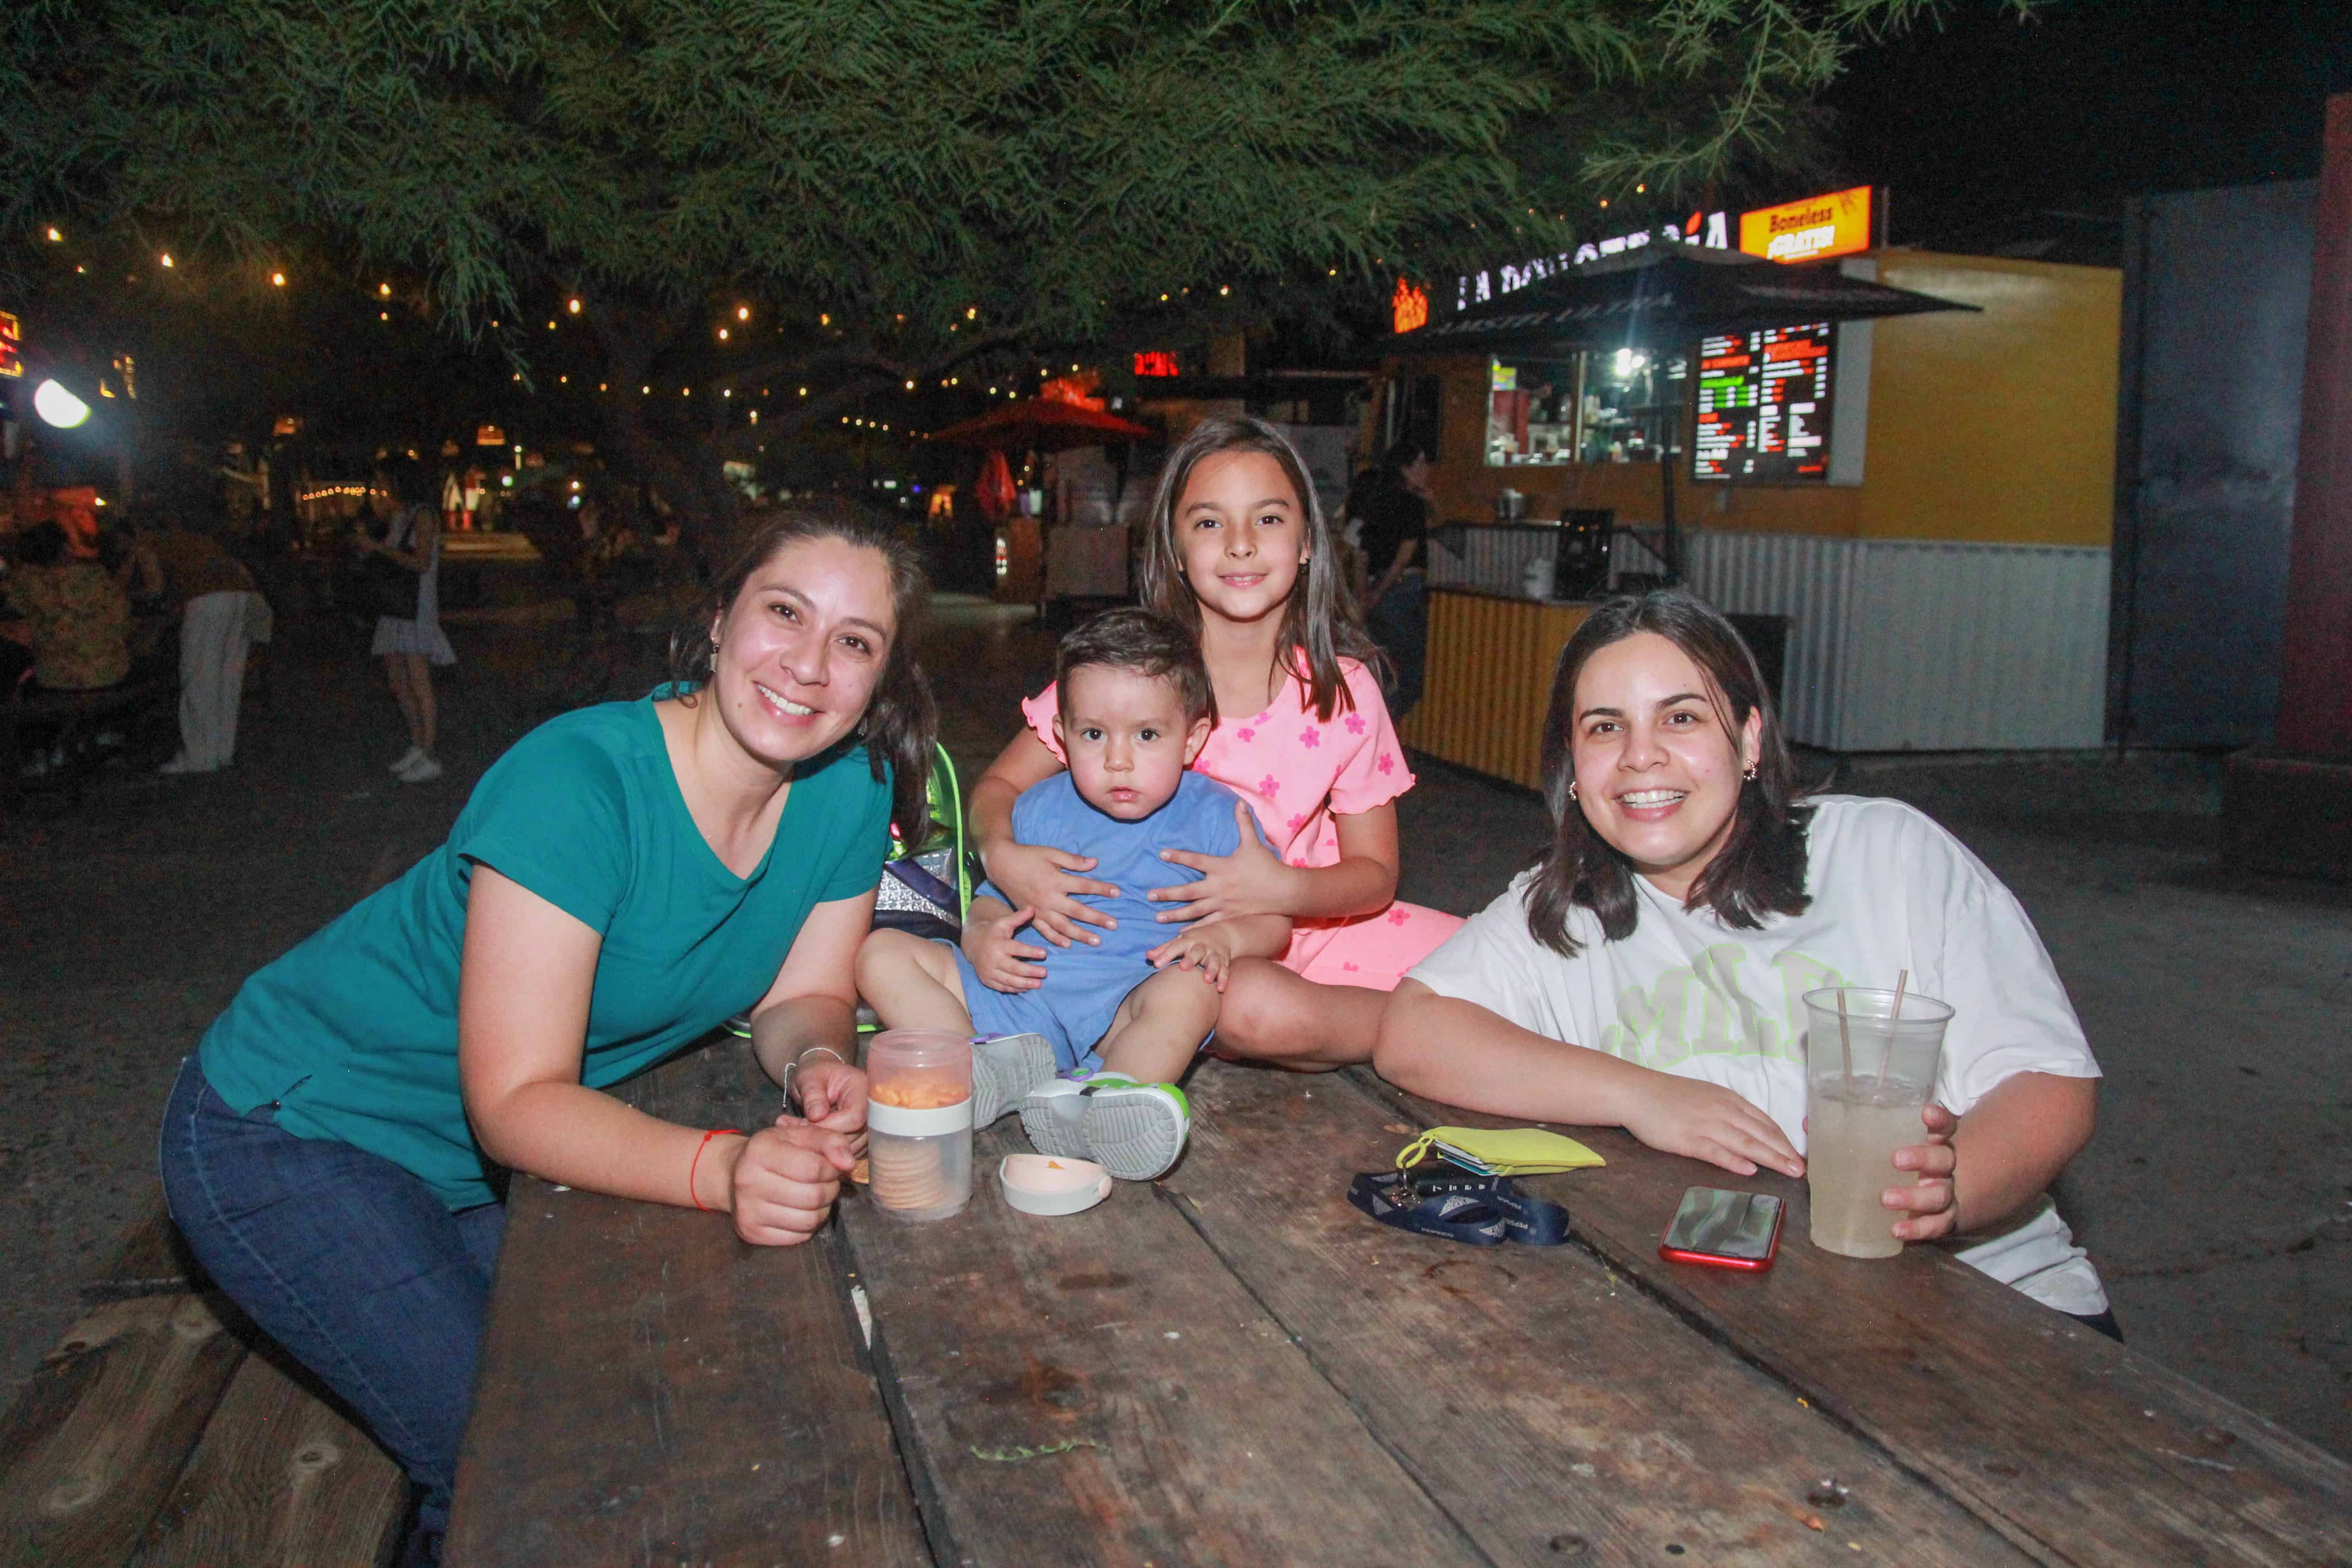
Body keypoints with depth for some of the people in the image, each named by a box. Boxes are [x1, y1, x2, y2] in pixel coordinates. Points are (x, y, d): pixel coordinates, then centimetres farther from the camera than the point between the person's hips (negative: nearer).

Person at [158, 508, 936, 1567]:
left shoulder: (852, 794, -11)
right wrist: (723, 1168, -46)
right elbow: (515, 1100, -30)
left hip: (493, 1154, 7)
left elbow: (802, 994, -1)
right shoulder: (578, 781, -30)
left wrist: (817, 1066, -24)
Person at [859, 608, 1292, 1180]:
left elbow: (1275, 922, 4)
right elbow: (991, 900, 20)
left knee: (1191, 989, -37)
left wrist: (1225, 935, -19)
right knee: (881, 953, -10)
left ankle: (1102, 1101, -63)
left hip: (1127, 999, -4)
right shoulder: (1040, 808, 17)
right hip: (1021, 983, 4)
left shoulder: (1213, 816, 7)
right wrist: (980, 935, -5)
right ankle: (991, 1070, -33)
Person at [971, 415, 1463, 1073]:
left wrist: (1281, 890, -25)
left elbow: (1375, 873, -2)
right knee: (1255, 1004, -34)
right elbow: (997, 785, -2)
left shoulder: (1344, 692, -7)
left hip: (1304, 926, 2)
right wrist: (1004, 856, -27)